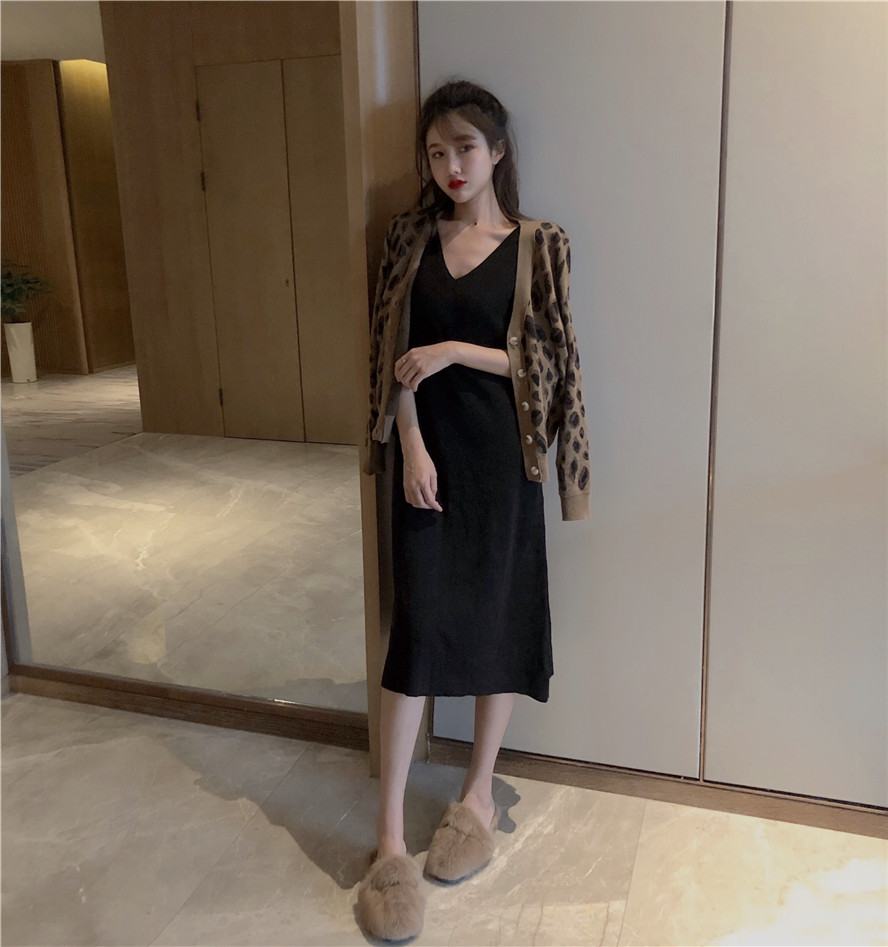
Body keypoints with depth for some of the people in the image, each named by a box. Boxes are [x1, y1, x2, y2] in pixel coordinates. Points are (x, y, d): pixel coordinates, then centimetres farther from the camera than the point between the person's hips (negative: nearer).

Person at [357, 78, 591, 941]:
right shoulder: (410, 238, 6)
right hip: (428, 453, 1)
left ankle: (478, 794, 27)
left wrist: (455, 351, -13)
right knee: (417, 629, -3)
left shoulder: (537, 246, 0)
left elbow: (542, 361, -3)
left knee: (499, 619, 6)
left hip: (502, 458, -1)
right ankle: (390, 838, 5)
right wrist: (410, 446, -8)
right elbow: (391, 355, 3)